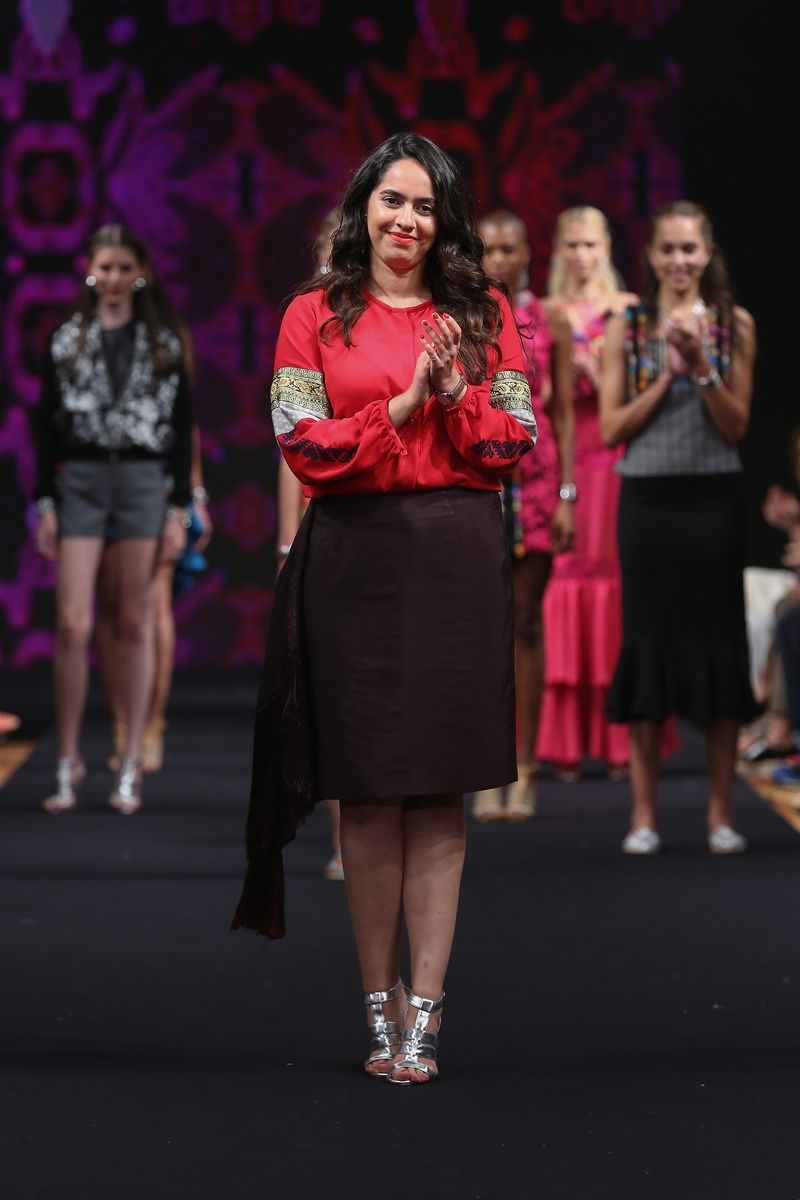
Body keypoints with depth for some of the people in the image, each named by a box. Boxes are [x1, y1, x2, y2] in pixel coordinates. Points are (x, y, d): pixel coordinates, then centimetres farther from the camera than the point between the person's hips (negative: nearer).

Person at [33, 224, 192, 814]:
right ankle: (68, 760, 4)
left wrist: (180, 509, -3)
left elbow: (182, 428, 4)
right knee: (73, 624, -7)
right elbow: (48, 424, 7)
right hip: (80, 481, 0)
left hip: (144, 481, 0)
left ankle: (131, 766, 6)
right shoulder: (67, 340, 7)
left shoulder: (163, 342, 5)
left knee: (136, 624, 1)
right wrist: (46, 503, 1)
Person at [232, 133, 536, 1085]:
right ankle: (381, 1004, 12)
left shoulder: (485, 316, 11)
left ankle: (424, 1012, 2)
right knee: (368, 791, 2)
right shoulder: (315, 316, 7)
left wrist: (459, 396, -10)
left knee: (442, 790, 0)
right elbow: (305, 447, -2)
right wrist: (405, 403, -11)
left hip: (458, 558, 1)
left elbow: (518, 445, 6)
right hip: (355, 562, -1)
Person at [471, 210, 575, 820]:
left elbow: (564, 410, 5)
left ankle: (524, 770, 6)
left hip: (534, 477, 0)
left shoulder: (551, 321, 5)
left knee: (527, 620, 2)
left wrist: (568, 494, -1)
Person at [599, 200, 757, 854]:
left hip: (713, 499, 0)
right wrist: (667, 374, -10)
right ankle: (644, 815, 8)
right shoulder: (626, 327, 5)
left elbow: (736, 426, 0)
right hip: (648, 498, 0)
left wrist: (702, 368, -14)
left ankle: (721, 812, 9)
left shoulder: (734, 324, 4)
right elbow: (612, 427, 0)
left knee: (718, 640, 1)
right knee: (646, 639, 2)